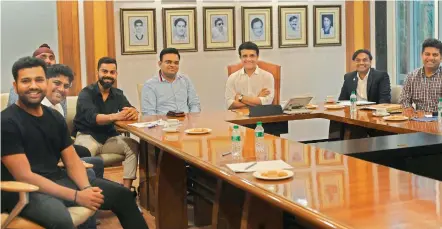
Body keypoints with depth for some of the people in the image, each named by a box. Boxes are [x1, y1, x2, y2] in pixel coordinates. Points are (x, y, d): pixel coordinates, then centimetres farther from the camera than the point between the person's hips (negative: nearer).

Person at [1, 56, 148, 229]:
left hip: (57, 180, 8)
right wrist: (76, 196, -23)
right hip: (24, 191, -7)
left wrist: (86, 188, -14)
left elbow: (72, 162, 8)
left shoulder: (55, 117, 9)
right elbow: (24, 177, -20)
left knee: (121, 194, 4)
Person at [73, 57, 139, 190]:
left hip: (109, 138, 5)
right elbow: (92, 117, -27)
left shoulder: (118, 94, 7)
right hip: (86, 136, -5)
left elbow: (131, 110, -10)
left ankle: (127, 188, -22)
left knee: (133, 145, -20)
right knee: (89, 149, -38)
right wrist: (115, 116, -46)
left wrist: (133, 113, -38)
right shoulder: (86, 93, -9)